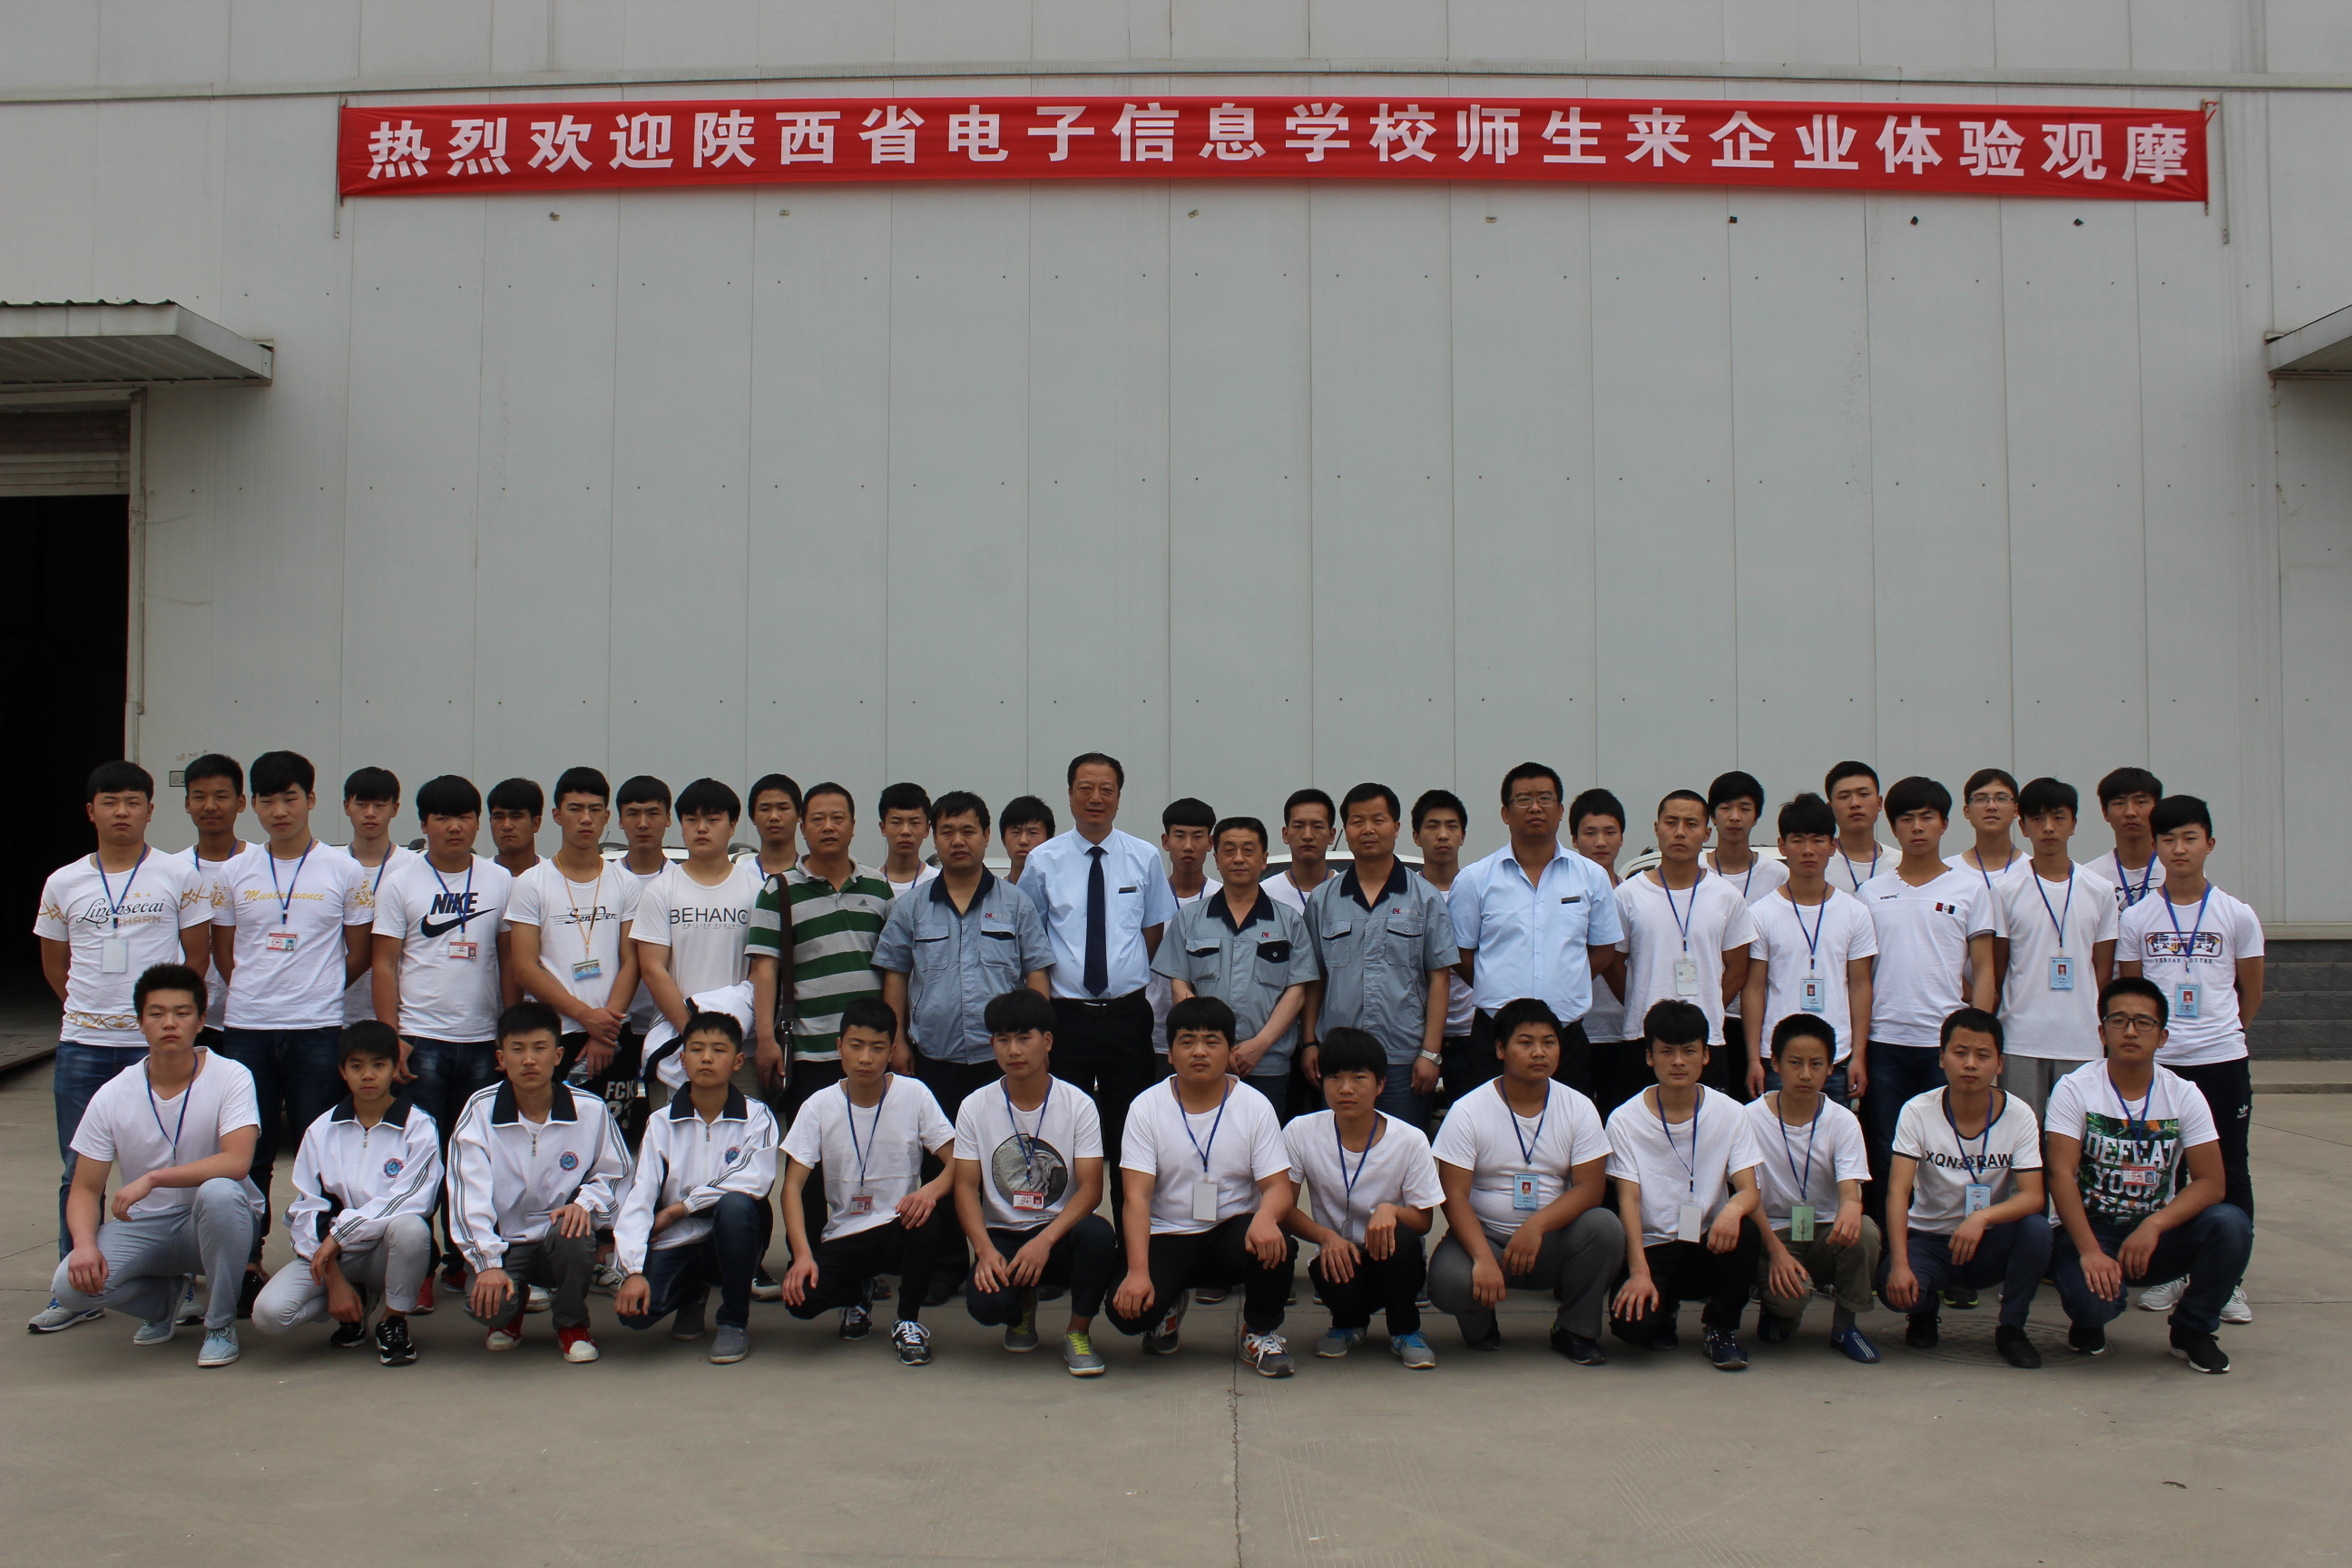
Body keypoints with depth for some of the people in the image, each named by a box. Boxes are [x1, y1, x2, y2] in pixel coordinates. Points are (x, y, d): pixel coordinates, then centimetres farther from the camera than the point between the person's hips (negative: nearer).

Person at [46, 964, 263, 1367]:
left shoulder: (231, 1078, -12)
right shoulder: (112, 1096, -3)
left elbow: (237, 1163, -26)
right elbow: (85, 1189, -1)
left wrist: (152, 1179, -32)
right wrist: (85, 1242, -21)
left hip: (216, 1226, -3)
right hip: (143, 1228, 3)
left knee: (219, 1192, -37)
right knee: (70, 1284, -24)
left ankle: (221, 1323, -13)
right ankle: (165, 1298, 12)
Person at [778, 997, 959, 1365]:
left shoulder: (914, 1094, -5)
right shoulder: (819, 1106, -3)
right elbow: (793, 1186, -7)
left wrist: (932, 1189, -33)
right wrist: (802, 1253, -23)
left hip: (901, 1228, -1)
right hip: (843, 1237, 1)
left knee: (932, 1216, -36)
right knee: (801, 1297, -27)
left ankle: (908, 1319, -9)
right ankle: (858, 1293, 13)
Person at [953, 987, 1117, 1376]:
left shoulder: (1078, 1106, -5)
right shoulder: (975, 1108, -1)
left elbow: (1090, 1188, -11)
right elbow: (966, 1187, -4)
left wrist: (1045, 1240, -27)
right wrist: (985, 1249, -22)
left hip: (1060, 1232, -1)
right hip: (1001, 1236, 1)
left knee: (1098, 1234, -35)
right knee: (985, 1303, -30)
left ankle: (1078, 1332, -8)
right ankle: (1023, 1308, 11)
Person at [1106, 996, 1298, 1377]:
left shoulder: (1254, 1106, -3)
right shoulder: (1146, 1107, -5)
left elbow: (1278, 1186, -9)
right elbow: (1137, 1196, -11)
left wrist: (1265, 1217, -35)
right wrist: (1138, 1271, -24)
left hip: (1232, 1230, 0)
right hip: (1166, 1237, 0)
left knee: (1276, 1247, -34)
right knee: (1128, 1310, -26)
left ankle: (1261, 1330, -1)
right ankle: (1168, 1306, 14)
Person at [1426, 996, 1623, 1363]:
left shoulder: (1578, 1108, -1)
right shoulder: (1468, 1111, -8)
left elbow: (1591, 1187, -9)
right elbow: (1454, 1196, -14)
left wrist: (1537, 1225, -27)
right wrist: (1484, 1258, -30)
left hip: (1551, 1239, 2)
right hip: (1483, 1235, -2)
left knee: (1605, 1228, -28)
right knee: (1448, 1280, -34)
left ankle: (1575, 1330, -3)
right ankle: (1480, 1325, 6)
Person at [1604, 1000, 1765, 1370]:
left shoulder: (1729, 1114, -1)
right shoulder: (1625, 1120, -5)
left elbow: (1749, 1190, -8)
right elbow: (1628, 1200, -10)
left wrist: (1734, 1208, -34)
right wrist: (1639, 1272, -23)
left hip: (1709, 1246, 1)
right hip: (1653, 1248, -1)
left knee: (1745, 1232, -32)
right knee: (1631, 1324, -29)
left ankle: (1721, 1326, -4)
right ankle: (1663, 1310, 12)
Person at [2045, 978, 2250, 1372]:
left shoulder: (2184, 1095, -2)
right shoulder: (2074, 1089, -9)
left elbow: (2211, 1183, -10)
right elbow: (2061, 1174, -16)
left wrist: (2153, 1226, -26)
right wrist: (2090, 1251, -28)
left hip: (2159, 1234, 3)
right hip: (2091, 1229, -3)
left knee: (2231, 1224, -26)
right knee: (2093, 1297, -34)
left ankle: (2193, 1328, 1)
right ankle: (2090, 1320, 8)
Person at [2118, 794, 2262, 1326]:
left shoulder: (2237, 916, 1)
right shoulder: (2135, 919, 2)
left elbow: (2251, 991, 10)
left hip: (2222, 1061, 0)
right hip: (2157, 1061, 0)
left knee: (2228, 1172, 4)